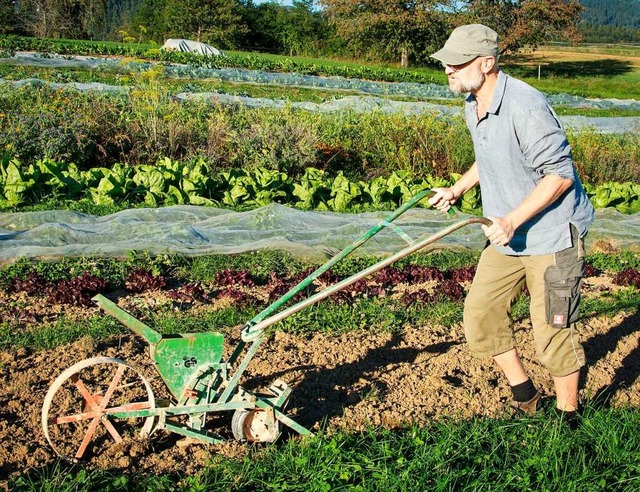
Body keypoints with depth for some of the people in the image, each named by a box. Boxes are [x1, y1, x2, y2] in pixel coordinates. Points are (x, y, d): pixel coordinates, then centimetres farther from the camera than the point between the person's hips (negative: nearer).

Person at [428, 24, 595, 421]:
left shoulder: (525, 107, -25)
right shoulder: (473, 105, 4)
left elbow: (560, 173, -24)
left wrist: (513, 219, -27)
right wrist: (457, 190, 21)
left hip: (551, 236, -9)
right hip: (507, 237, 9)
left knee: (553, 330, -2)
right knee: (480, 312, 9)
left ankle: (568, 416, 19)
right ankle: (524, 396, 27)